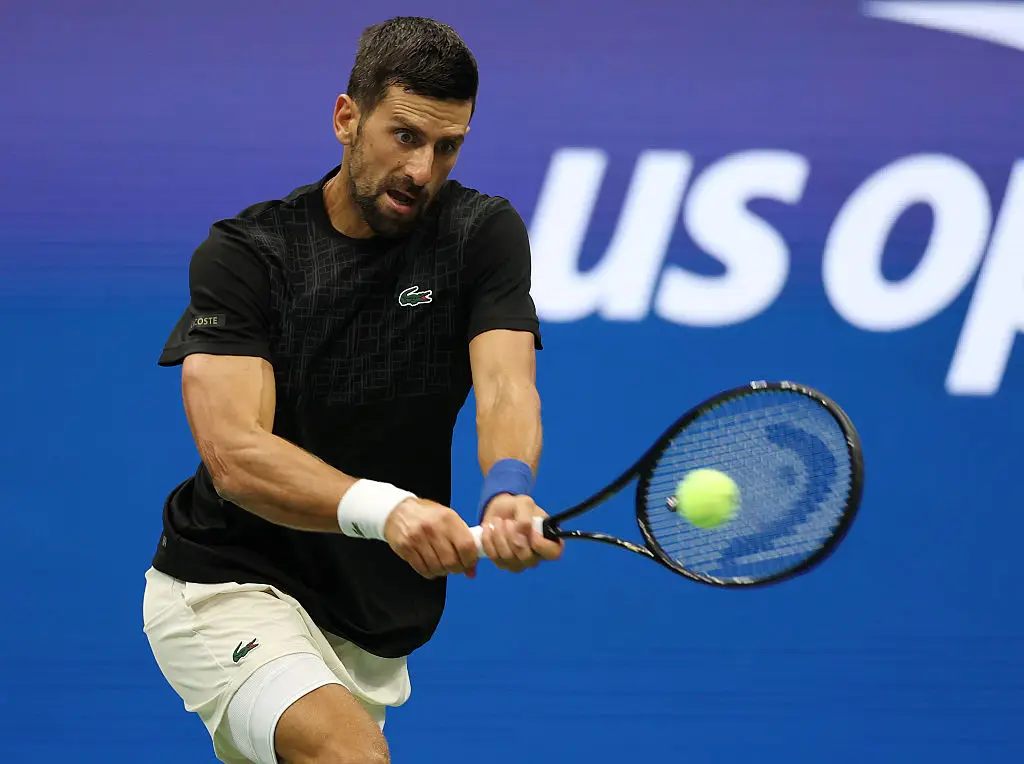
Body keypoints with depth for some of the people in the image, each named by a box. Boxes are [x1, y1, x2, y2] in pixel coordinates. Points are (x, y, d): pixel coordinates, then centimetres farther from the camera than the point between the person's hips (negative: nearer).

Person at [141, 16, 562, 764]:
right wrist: (383, 507, -43)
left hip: (374, 625, 5)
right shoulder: (243, 253, -13)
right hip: (228, 585, -5)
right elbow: (235, 454, -25)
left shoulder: (485, 233, -4)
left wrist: (509, 490, -44)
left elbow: (505, 387, -20)